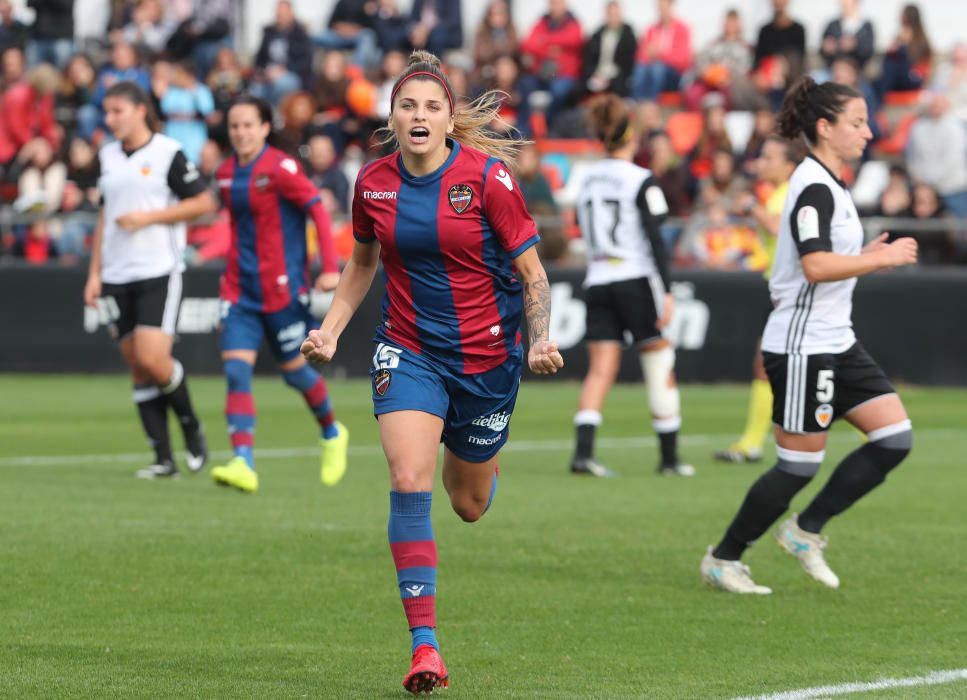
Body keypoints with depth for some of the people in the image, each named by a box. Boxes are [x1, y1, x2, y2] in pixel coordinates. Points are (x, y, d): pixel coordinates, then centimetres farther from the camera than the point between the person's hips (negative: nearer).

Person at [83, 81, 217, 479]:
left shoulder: (167, 154, -6)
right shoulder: (108, 156, 12)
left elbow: (205, 203, -6)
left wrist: (148, 217, -13)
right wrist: (95, 273, 15)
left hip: (159, 271, -6)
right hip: (117, 277, 6)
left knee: (152, 359, -17)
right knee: (138, 369, 2)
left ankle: (191, 427, 9)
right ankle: (164, 459, 5)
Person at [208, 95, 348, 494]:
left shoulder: (280, 169, -12)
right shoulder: (226, 174, 8)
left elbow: (318, 210, -14)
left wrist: (330, 267, -20)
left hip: (282, 288, -5)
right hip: (240, 290, 5)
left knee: (293, 370, 7)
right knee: (236, 372, -11)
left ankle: (331, 433, 36)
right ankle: (243, 464, -19)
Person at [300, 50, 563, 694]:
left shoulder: (488, 176, -13)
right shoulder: (373, 183, -3)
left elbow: (531, 270, -7)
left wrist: (542, 339, -21)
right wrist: (331, 328, 5)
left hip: (487, 352, -1)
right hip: (408, 350, 1)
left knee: (469, 504, 14)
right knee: (409, 481, -21)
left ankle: (480, 466, 56)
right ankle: (425, 646, -21)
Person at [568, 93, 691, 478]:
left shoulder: (587, 180, 9)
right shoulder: (641, 181, -8)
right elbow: (655, 239, -14)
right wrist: (667, 291, -14)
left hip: (597, 282, 5)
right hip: (636, 280, -5)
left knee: (601, 369, -1)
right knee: (660, 369, 6)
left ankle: (583, 450, -18)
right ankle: (669, 457, 10)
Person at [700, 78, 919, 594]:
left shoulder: (829, 184, 15)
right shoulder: (814, 186, -16)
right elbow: (816, 266, -28)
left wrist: (865, 258, 12)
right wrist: (883, 258, -20)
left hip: (835, 343, 10)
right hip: (802, 346, -10)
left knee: (895, 437, 2)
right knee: (801, 464, -4)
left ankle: (806, 530, 11)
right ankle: (722, 560, 11)